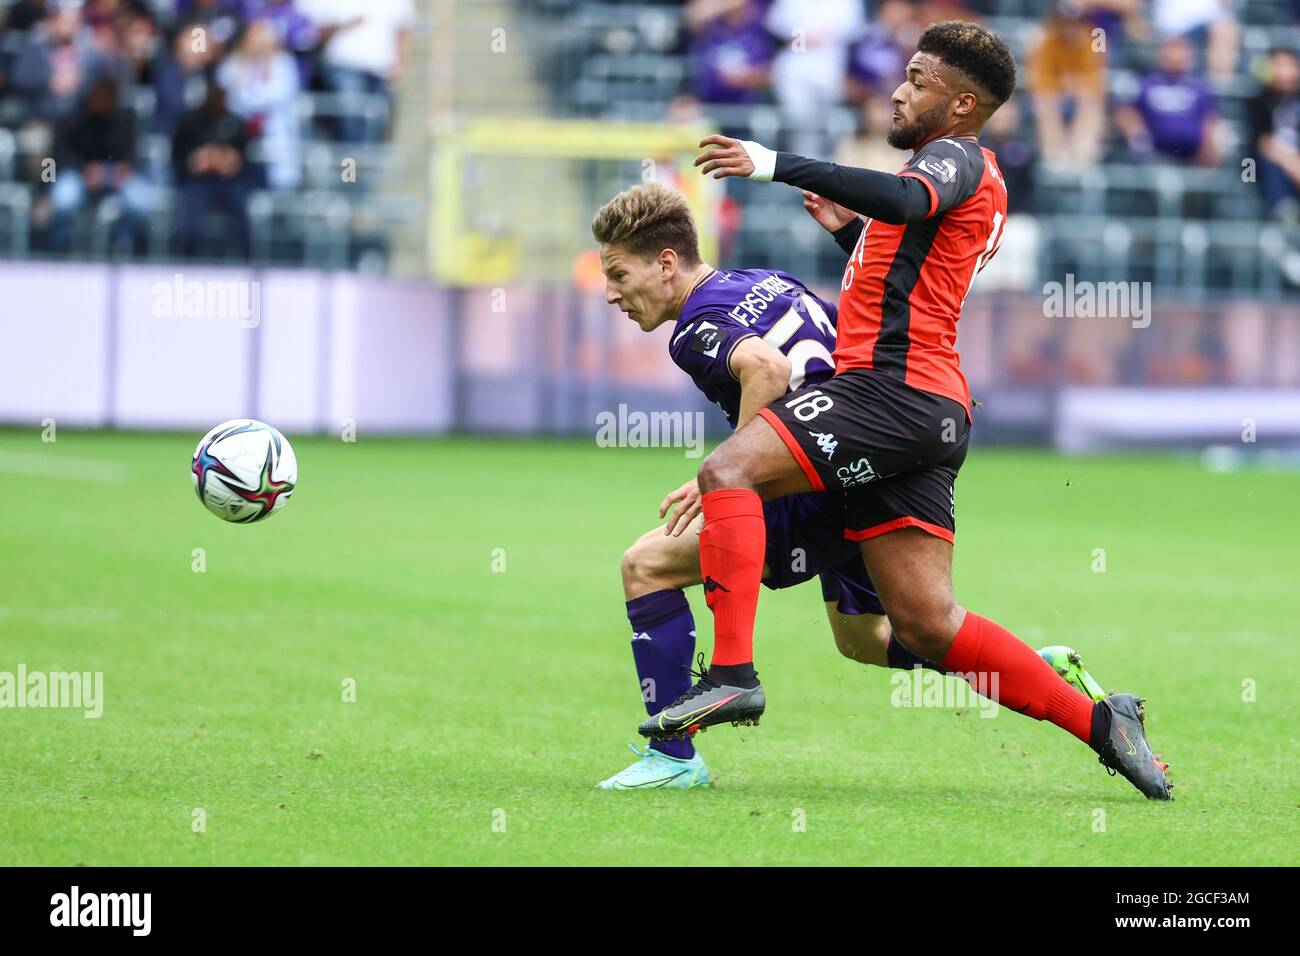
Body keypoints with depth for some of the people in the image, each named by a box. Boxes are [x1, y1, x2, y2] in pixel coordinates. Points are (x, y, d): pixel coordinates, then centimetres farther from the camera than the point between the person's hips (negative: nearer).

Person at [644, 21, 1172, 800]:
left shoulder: (959, 158, -2)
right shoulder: (963, 179, 28)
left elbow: (905, 200, -26)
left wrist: (777, 166, -26)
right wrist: (847, 229, 31)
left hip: (896, 387, -10)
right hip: (926, 414, 10)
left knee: (729, 470, -21)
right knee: (929, 625, 6)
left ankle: (733, 673, -31)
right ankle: (1098, 721, 7)